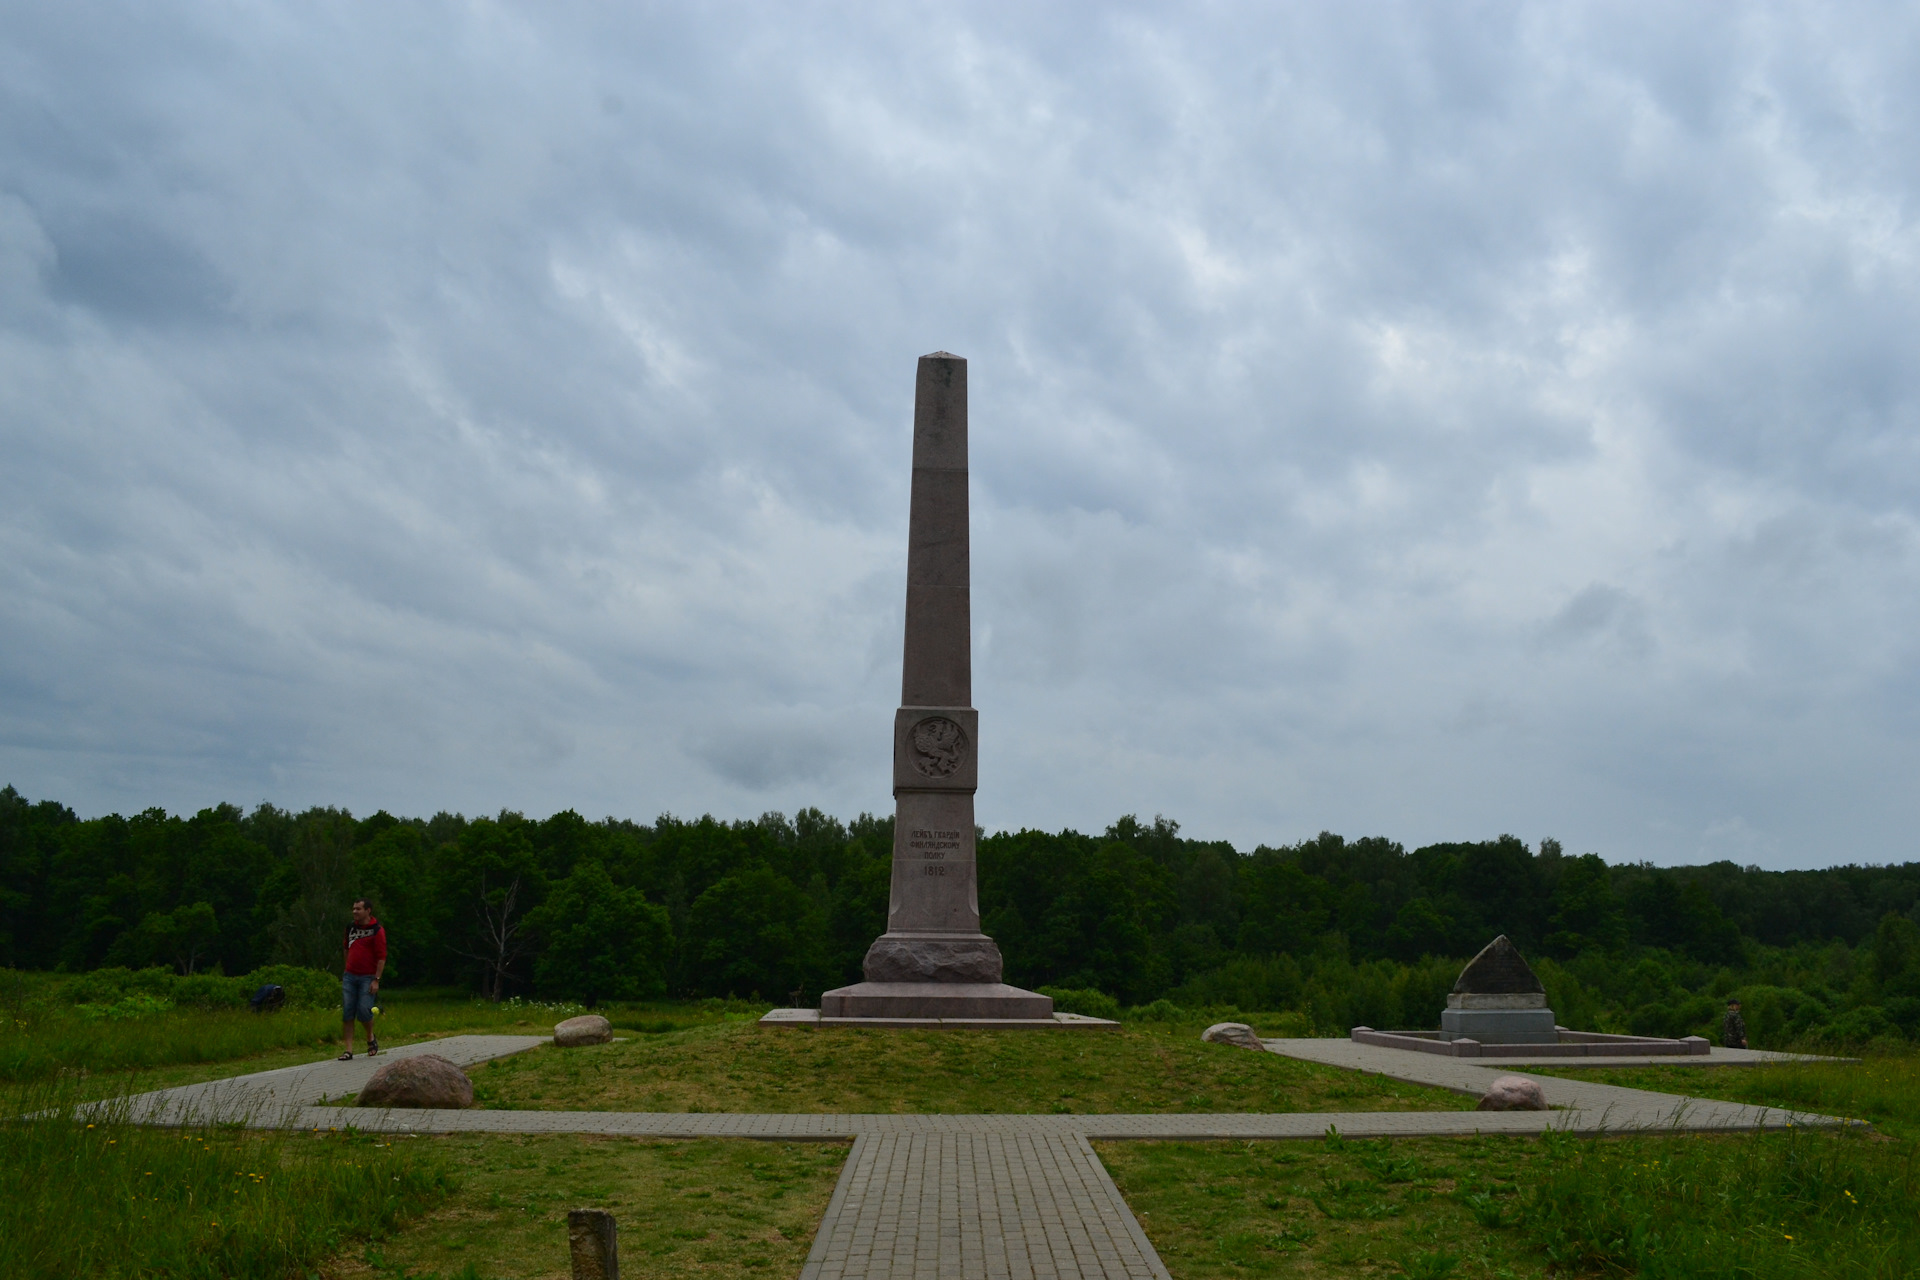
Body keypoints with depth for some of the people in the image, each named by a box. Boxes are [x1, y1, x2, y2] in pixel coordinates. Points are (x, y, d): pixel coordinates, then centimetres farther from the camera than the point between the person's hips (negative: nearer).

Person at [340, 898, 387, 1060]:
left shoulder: (377, 930, -8)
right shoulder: (350, 928, 10)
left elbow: (382, 957, -10)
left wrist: (376, 980, -14)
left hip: (367, 978, -5)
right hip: (350, 976, 5)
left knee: (363, 1011, -12)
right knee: (347, 1013, -2)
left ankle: (371, 1038, 17)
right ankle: (349, 1051, 2)